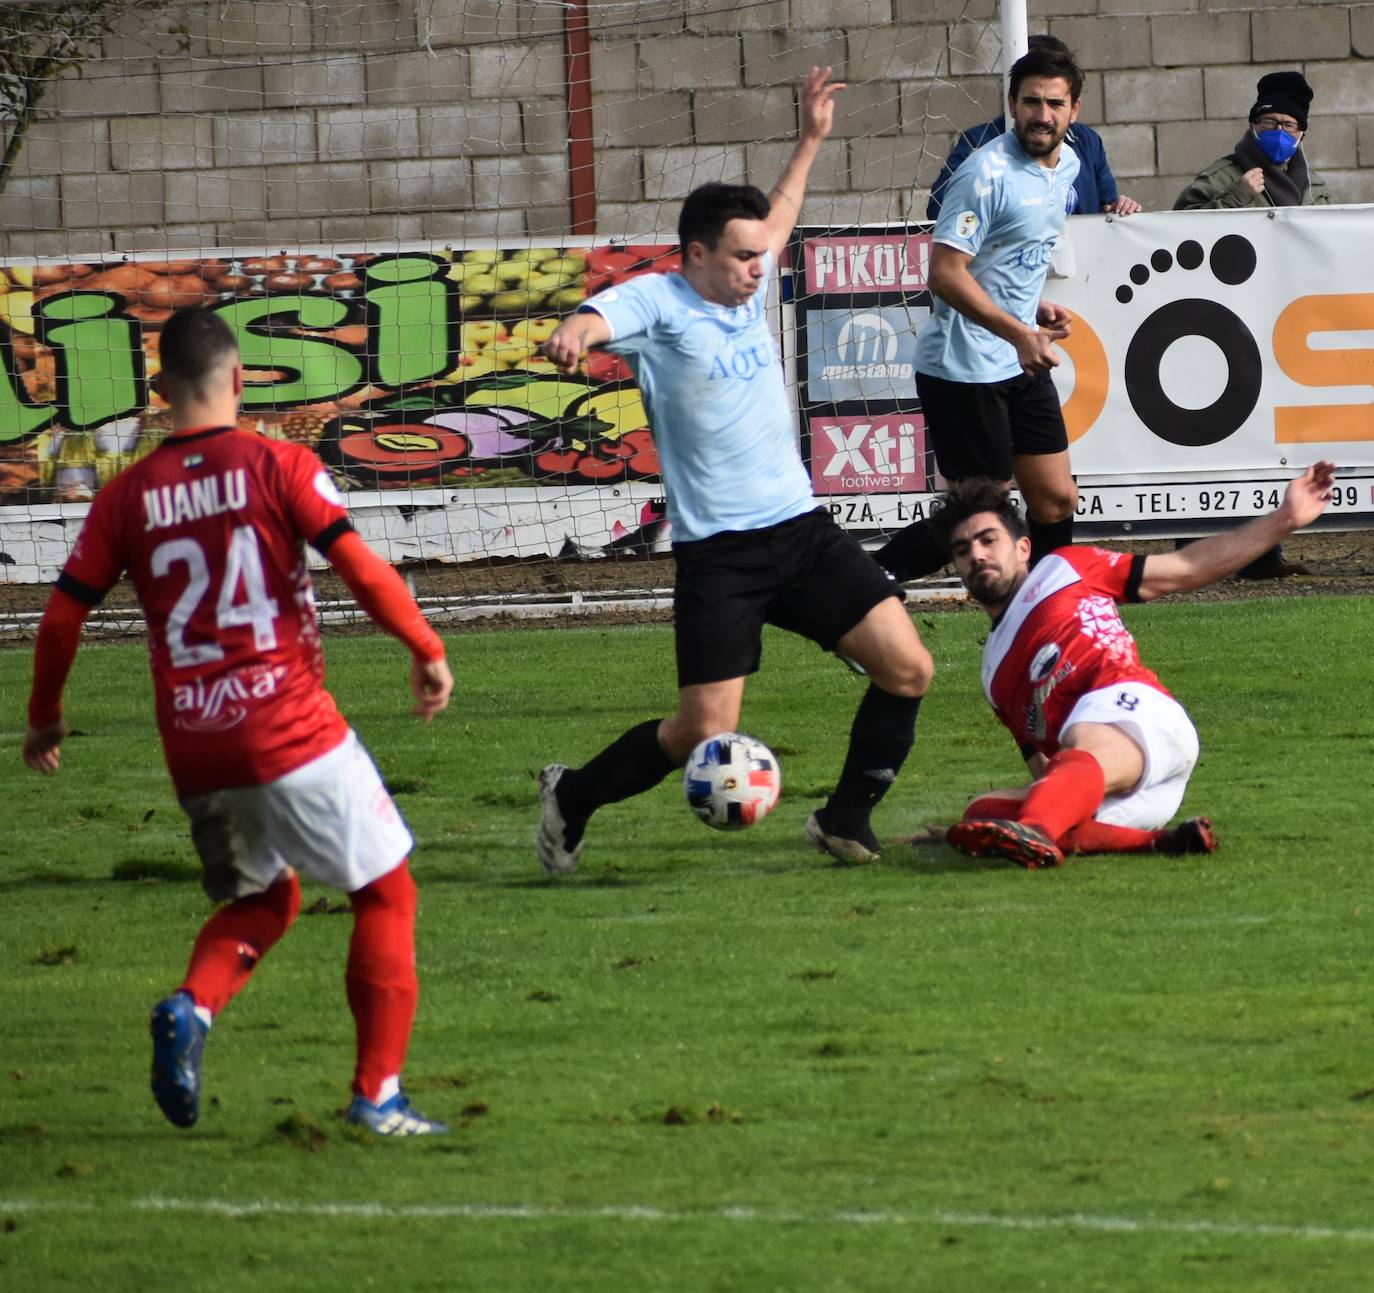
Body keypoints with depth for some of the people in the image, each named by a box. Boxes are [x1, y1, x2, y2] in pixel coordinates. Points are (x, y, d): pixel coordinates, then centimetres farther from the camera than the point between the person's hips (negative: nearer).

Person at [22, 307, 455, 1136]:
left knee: (264, 899, 24)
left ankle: (192, 1006, -5)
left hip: (193, 749, 4)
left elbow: (63, 616, 7)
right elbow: (360, 567, -13)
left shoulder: (127, 497, 5)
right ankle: (379, 1093, 4)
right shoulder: (279, 467, -5)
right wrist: (428, 649, -2)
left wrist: (46, 718, 21)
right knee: (387, 892, 10)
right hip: (292, 731, -4)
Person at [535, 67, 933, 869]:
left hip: (802, 529, 7)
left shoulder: (746, 290, 11)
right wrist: (574, 333, -53)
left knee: (908, 668, -5)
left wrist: (810, 142, 38)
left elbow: (777, 223, 33)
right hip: (719, 553, -7)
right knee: (703, 731, -9)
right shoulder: (657, 303, -8)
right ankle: (573, 797, 15)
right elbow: (604, 319, -30)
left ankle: (846, 823, 11)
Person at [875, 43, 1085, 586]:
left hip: (1022, 365, 9)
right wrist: (1019, 333, -29)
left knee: (1056, 500, 8)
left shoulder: (1066, 164, 9)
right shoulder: (988, 173, -19)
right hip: (965, 371, -9)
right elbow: (946, 275, -24)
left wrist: (1035, 308, 9)